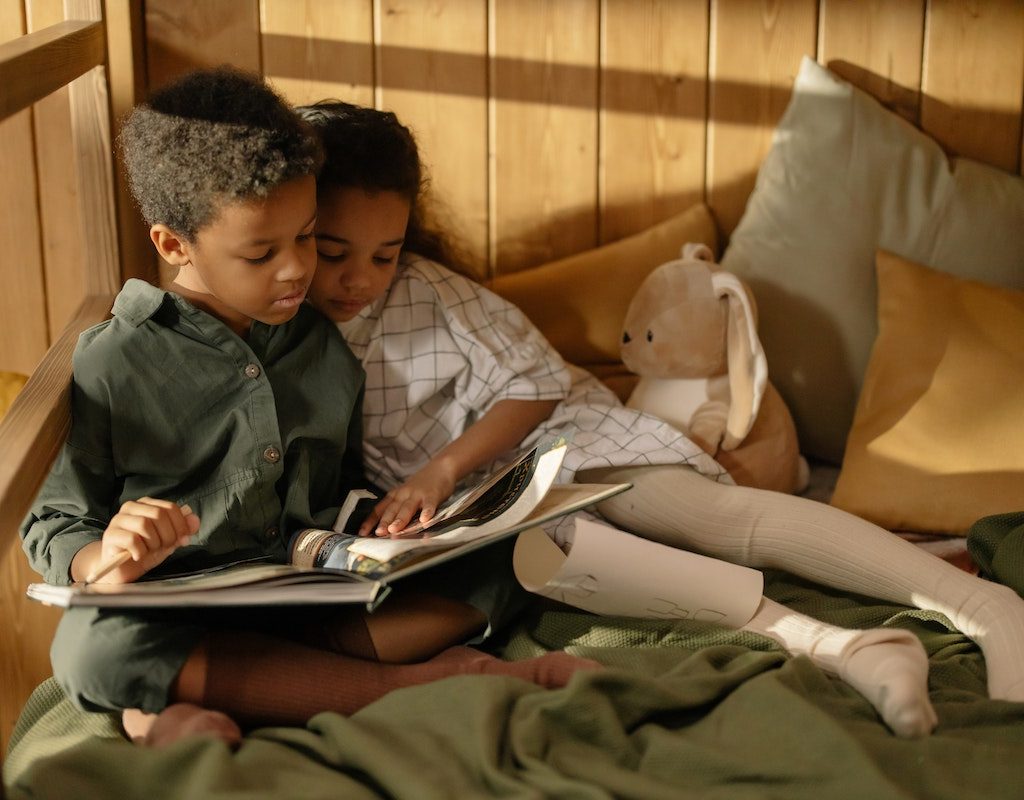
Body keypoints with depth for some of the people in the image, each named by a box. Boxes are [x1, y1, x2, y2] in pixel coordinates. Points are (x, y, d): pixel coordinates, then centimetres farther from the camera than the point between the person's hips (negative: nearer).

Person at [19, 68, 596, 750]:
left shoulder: (329, 351, 11)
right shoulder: (113, 366, -2)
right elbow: (52, 530, 0)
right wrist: (109, 559, -22)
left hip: (320, 602, 4)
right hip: (182, 623, -3)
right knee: (92, 646, -36)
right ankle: (417, 684, -30)